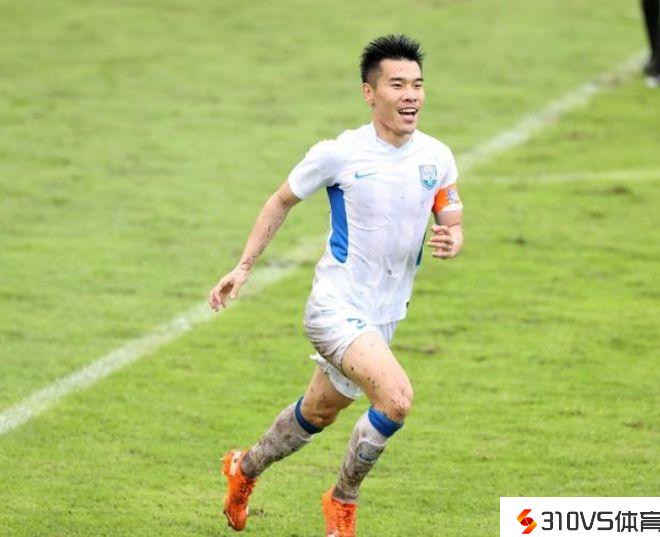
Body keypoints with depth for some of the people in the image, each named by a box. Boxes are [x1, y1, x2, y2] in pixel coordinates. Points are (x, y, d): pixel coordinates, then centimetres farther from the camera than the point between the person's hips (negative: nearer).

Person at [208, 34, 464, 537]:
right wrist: (243, 267, 2)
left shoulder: (436, 157, -1)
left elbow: (453, 225, 7)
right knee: (397, 396, -27)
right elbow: (281, 201, 3)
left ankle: (245, 469, 50)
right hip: (336, 307, -6)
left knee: (318, 413, 23)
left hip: (384, 316, 6)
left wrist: (451, 241, -17)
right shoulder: (339, 154, -13)